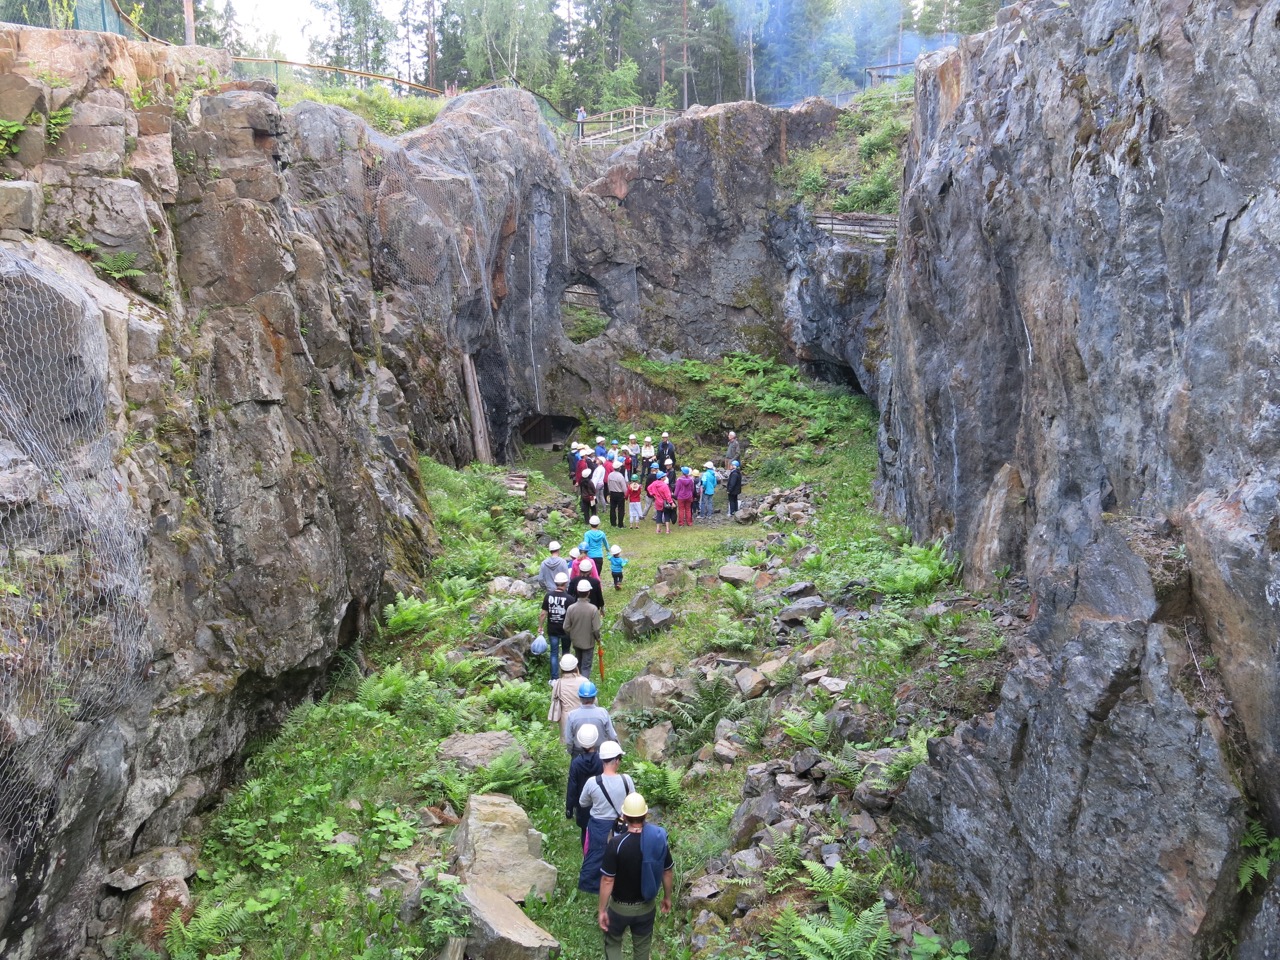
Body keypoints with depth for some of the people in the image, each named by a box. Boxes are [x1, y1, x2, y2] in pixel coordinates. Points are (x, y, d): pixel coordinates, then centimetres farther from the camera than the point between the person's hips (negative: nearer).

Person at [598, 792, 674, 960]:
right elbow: (668, 872, -2)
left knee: (612, 943, 21)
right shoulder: (659, 838, -15)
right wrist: (667, 897, 14)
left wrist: (602, 910, -10)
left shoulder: (616, 843, -27)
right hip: (647, 906, 3)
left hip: (620, 907, -3)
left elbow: (607, 880, -21)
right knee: (642, 946, 23)